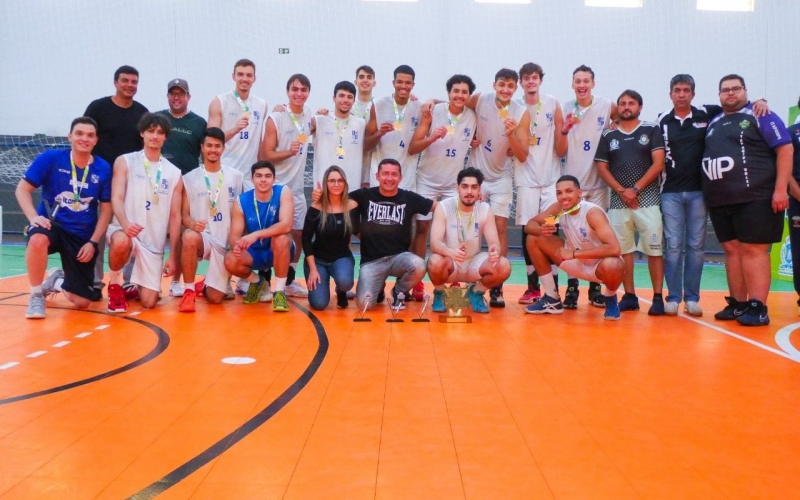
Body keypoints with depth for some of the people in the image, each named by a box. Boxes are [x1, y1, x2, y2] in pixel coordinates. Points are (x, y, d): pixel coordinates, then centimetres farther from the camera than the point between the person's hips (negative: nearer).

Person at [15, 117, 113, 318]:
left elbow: (105, 210, 2)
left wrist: (92, 243, -6)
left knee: (82, 302, 0)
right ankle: (36, 296, -15)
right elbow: (22, 189, -4)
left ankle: (57, 281, 38)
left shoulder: (103, 168, -4)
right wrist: (33, 217, -21)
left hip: (83, 236, 2)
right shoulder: (50, 158, -7)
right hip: (51, 225, -1)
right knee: (38, 240, -42)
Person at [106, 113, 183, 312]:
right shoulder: (125, 162, 2)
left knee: (149, 302, -6)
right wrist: (125, 224, -31)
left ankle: (135, 285, 34)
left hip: (154, 242, 3)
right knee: (122, 242, -41)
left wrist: (173, 255, 1)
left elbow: (175, 216, 7)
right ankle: (115, 284, -9)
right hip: (124, 231, -2)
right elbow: (116, 198, -9)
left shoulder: (174, 173, 8)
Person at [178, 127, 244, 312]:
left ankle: (205, 285, 36)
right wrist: (192, 224, -23)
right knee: (189, 238, -40)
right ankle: (189, 291, -20)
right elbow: (184, 214, 0)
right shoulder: (189, 178, 1)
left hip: (226, 242, 2)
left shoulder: (236, 176, 6)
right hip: (202, 236, -1)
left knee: (215, 298, -5)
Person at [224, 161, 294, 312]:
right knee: (230, 261, -27)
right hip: (254, 252, 2)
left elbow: (286, 225, -31)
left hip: (279, 251, -2)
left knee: (281, 238, -35)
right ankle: (257, 282, 9)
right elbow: (234, 235, -13)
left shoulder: (283, 192, -17)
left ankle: (279, 291, -19)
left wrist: (256, 234, -43)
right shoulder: (242, 201, -11)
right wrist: (237, 245, -38)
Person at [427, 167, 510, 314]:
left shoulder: (485, 209, -7)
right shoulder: (443, 207, -15)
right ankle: (439, 294, -2)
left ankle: (476, 293, 6)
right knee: (435, 262, -37)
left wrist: (495, 251, -38)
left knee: (504, 267, -24)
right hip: (449, 262, -2)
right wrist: (450, 252, -49)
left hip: (473, 263, 3)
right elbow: (434, 242, -25)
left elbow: (494, 242, -11)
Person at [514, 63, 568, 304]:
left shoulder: (553, 105, 2)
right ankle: (533, 287, 10)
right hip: (526, 178, 0)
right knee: (528, 231, 1)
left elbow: (561, 151, 3)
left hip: (551, 178, 0)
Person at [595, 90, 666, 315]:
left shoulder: (652, 130, 5)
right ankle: (630, 296, 12)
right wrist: (621, 191, -6)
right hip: (618, 201, 3)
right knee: (623, 250, 4)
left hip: (647, 198, -3)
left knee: (653, 249, -4)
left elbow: (658, 164, -3)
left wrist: (635, 189, -10)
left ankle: (658, 297, 2)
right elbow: (602, 168, 8)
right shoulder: (608, 136, 12)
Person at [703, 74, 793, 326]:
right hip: (719, 201, 6)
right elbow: (708, 154, 24)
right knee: (732, 250, 8)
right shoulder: (714, 123, 17)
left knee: (753, 250, -8)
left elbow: (785, 149, -6)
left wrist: (780, 189, -14)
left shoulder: (760, 116, 0)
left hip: (755, 198, -6)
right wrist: (709, 192, 13)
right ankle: (737, 304, 15)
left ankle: (758, 308, -5)